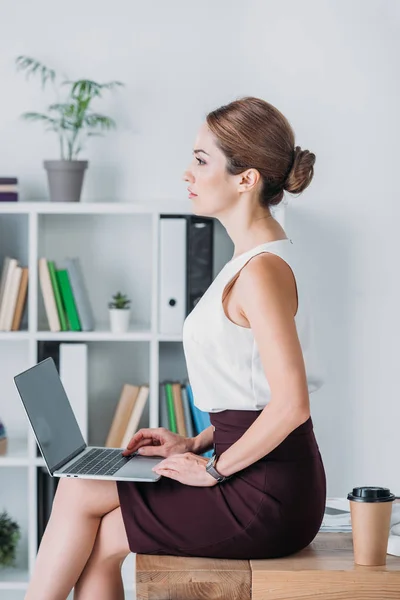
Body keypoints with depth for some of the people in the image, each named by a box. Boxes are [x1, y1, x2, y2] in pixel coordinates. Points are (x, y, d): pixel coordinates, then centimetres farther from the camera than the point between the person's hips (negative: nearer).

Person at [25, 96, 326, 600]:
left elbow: (290, 404, -26)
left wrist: (213, 469, -15)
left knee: (79, 493, 1)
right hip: (264, 486, 9)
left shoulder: (262, 271, -19)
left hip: (269, 501, -9)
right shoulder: (256, 256, 13)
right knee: (101, 537, 6)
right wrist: (196, 443, 11)